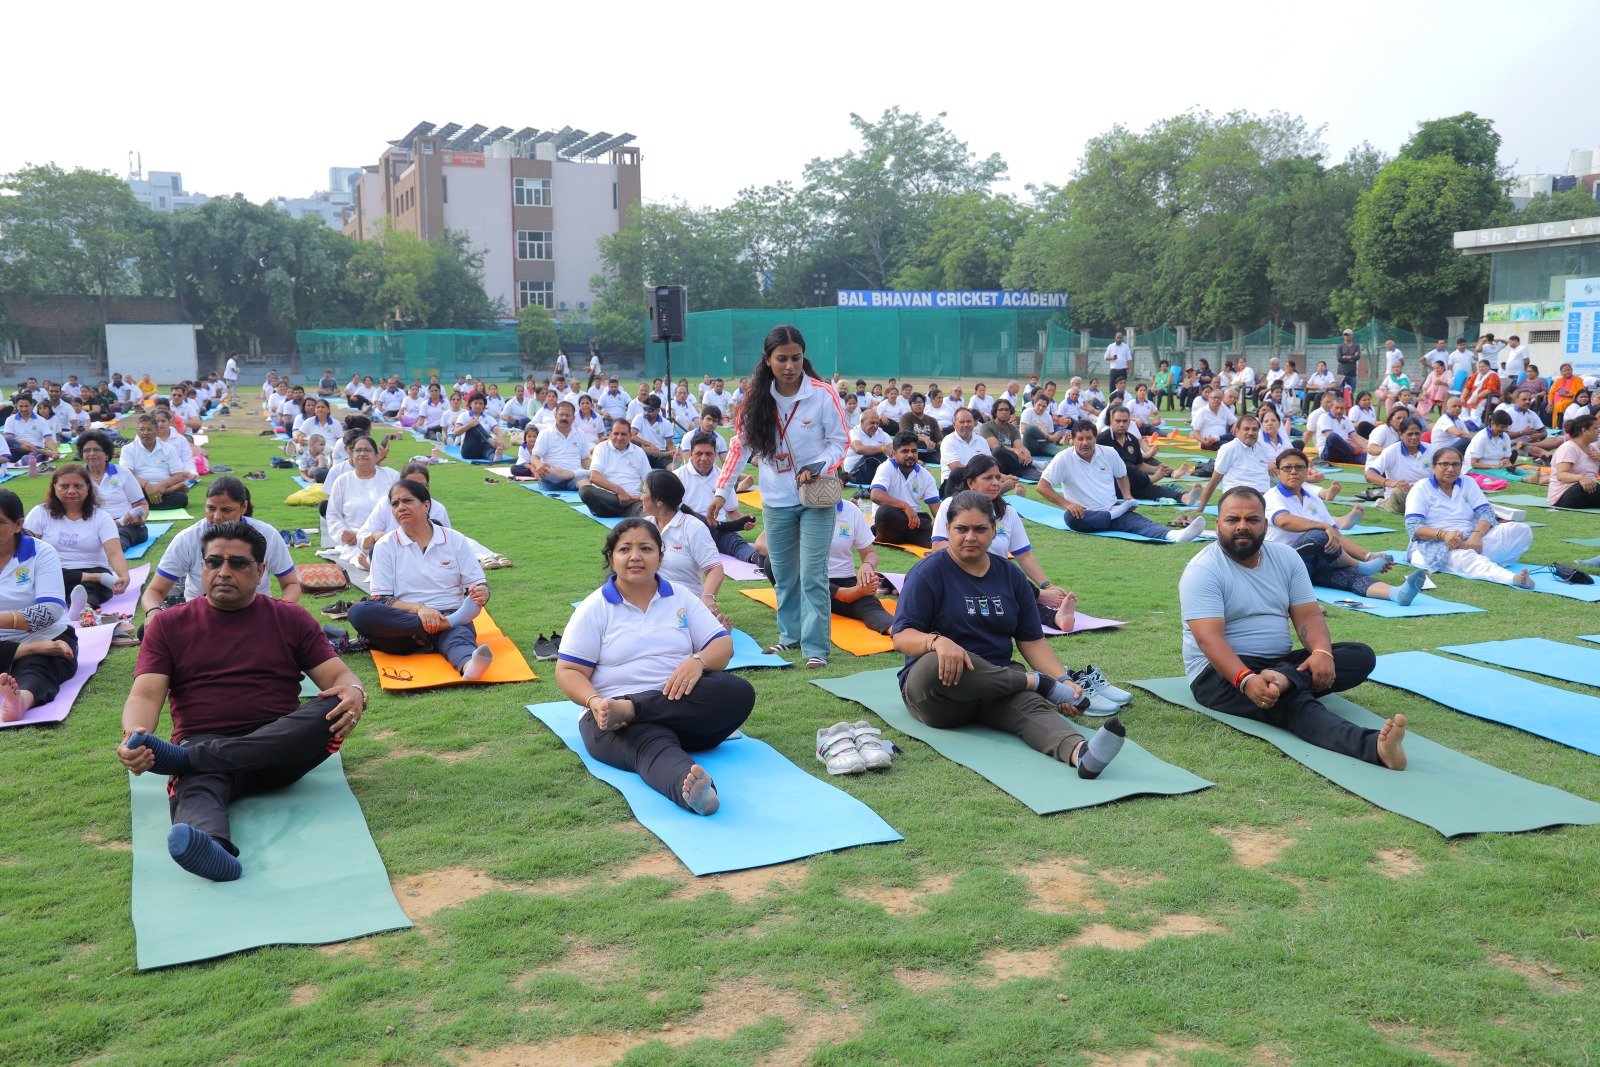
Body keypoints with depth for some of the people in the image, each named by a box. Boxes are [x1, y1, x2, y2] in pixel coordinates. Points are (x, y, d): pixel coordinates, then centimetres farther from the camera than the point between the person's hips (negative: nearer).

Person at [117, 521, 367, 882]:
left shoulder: (291, 619, 15)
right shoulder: (168, 625, 15)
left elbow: (338, 676, 9)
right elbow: (146, 694, 3)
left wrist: (354, 692, -18)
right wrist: (133, 735, -22)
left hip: (280, 750, 1)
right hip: (199, 743, -1)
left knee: (332, 708, -29)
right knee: (197, 786, -36)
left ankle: (183, 757, -31)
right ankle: (212, 846, -71)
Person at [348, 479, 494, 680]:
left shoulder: (455, 540, 10)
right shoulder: (385, 545, 8)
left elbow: (478, 584, 8)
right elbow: (380, 600, 0)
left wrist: (481, 593, -18)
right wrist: (419, 609, -19)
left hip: (450, 617, -1)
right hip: (400, 621, 1)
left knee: (460, 633, -37)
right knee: (358, 611, -28)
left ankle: (469, 665, -72)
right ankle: (445, 625, -33)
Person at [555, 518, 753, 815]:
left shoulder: (680, 598, 15)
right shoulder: (594, 609, 8)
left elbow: (723, 645, 8)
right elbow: (568, 671, 2)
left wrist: (698, 661, -17)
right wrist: (594, 701, -20)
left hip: (686, 706, 4)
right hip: (612, 715, -4)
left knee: (740, 692, -26)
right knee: (653, 746, -37)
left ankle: (628, 712, -32)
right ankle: (689, 789, -71)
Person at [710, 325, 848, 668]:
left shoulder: (822, 395, -12)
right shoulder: (758, 398, -3)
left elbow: (839, 443, -5)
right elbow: (740, 445, 2)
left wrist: (817, 469, -22)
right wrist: (722, 491, -2)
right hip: (775, 501, 4)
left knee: (812, 574, -6)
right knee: (783, 573, 13)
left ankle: (815, 646, 0)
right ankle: (790, 635, 29)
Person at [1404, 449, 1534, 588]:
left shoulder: (1468, 483, 16)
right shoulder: (1421, 488, 3)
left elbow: (1486, 513, 4)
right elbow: (1413, 527, -9)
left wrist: (1477, 534, -20)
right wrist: (1443, 534, -27)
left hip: (1470, 540, 6)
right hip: (1436, 545, -6)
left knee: (1522, 530, -12)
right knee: (1464, 556, -41)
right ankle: (1512, 578, -64)